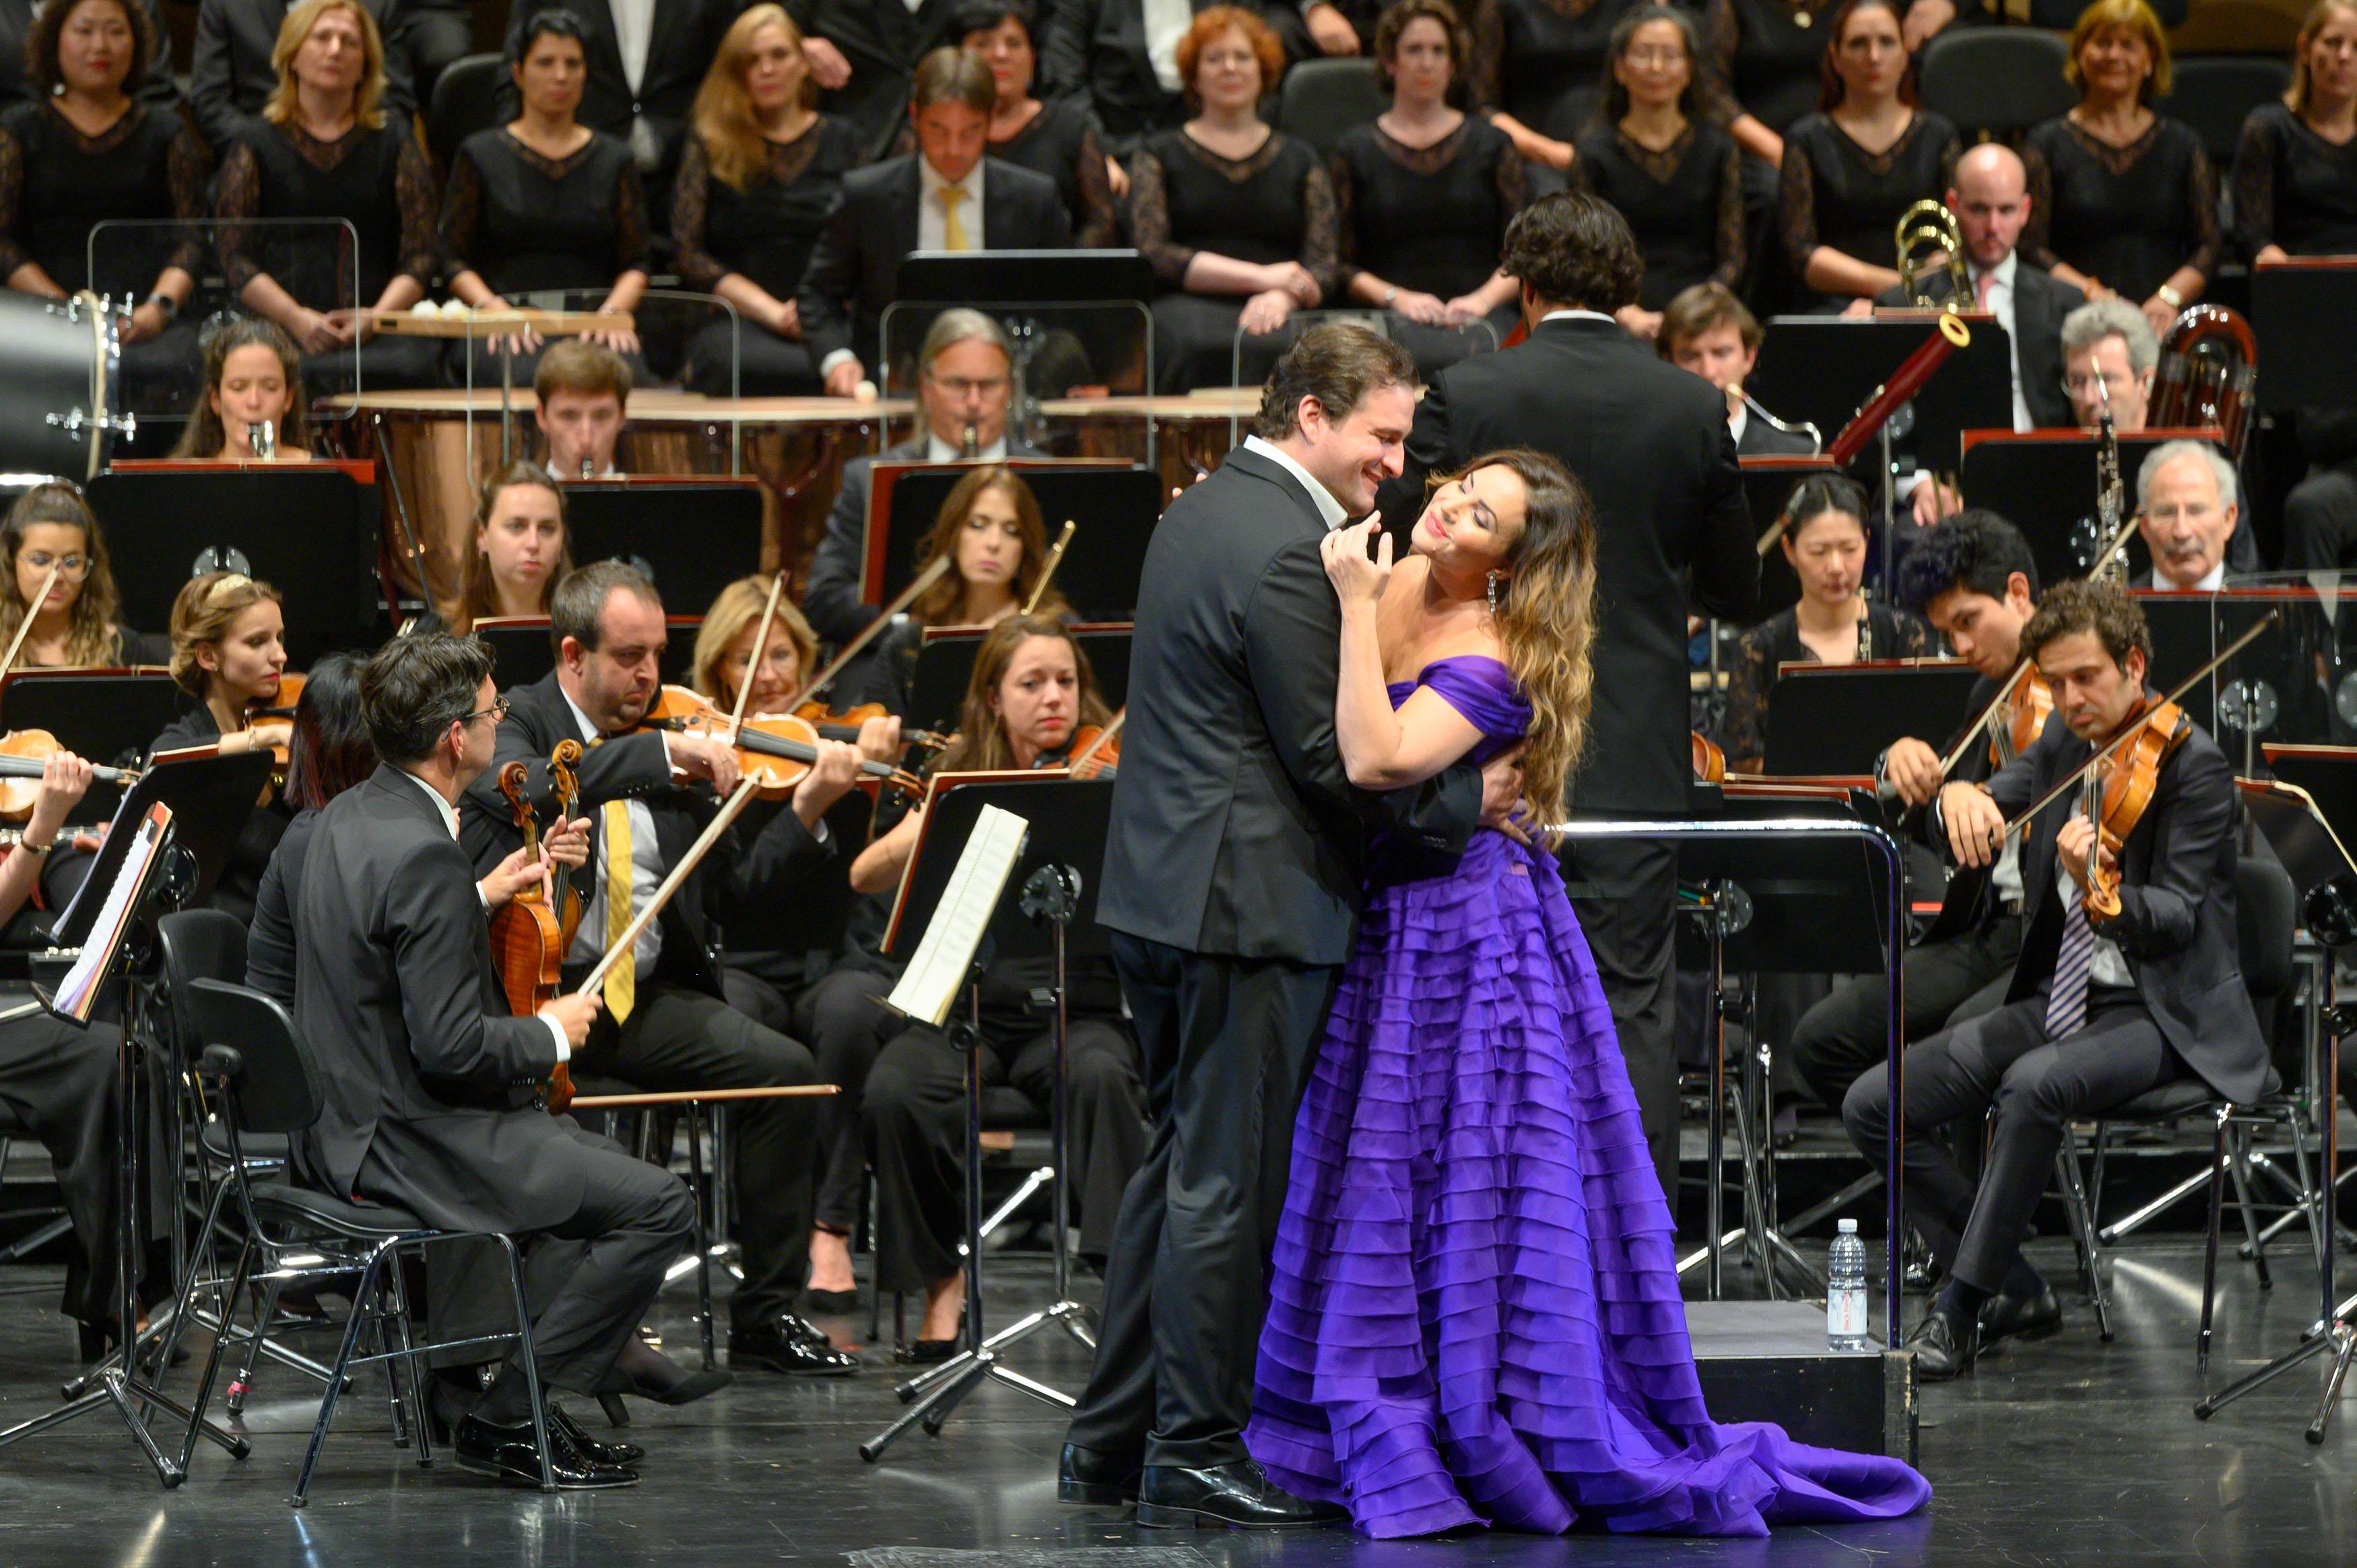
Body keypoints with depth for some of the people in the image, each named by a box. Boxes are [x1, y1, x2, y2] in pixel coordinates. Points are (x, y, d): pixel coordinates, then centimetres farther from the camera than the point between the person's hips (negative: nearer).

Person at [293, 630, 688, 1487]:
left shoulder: (348, 816, 6)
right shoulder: (422, 856, -25)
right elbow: (451, 1045, -26)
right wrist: (551, 1033, -9)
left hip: (344, 1123, 11)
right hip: (409, 1145, -11)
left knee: (600, 1163, 27)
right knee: (659, 1205, -10)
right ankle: (507, 1416, -6)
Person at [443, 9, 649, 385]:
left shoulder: (614, 159, 19)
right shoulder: (481, 154, 14)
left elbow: (635, 262, 13)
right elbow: (454, 259, 9)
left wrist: (613, 311, -9)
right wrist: (494, 309, -12)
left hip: (591, 322, 1)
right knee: (526, 376, -40)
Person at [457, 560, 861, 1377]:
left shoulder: (667, 744, 15)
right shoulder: (517, 722, 0)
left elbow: (736, 890, 12)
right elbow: (523, 788, -26)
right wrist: (659, 754, -27)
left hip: (645, 996, 5)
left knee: (783, 1067, -15)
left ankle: (766, 1315, -5)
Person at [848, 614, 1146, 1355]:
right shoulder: (960, 782, 12)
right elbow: (866, 877, 0)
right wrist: (917, 837, -21)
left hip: (1076, 1008, -2)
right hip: (965, 1006, 2)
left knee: (1100, 1075, -35)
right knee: (894, 1093, -28)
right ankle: (942, 1282, -9)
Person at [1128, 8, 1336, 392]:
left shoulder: (1300, 160, 23)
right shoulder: (1160, 155, 18)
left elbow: (1323, 268, 13)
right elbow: (1151, 256, 3)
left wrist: (1280, 298, -12)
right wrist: (1260, 277, -5)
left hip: (1276, 311, 1)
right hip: (1188, 304, -1)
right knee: (1200, 348, -39)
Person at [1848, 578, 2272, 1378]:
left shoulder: (2191, 763, -11)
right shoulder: (2065, 743, 10)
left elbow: (2180, 920, -19)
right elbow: (1984, 815, 5)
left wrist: (2102, 890, -40)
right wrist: (1958, 796, -21)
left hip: (2158, 1012, -8)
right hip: (2057, 1000, 8)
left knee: (2034, 1085, -38)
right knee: (1873, 1106, -5)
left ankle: (1967, 1300, -24)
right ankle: (2014, 1289, 3)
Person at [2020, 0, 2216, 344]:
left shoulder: (2181, 144, 18)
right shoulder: (2047, 144, 11)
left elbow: (2208, 245, 12)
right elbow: (2030, 247, 2)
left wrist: (2170, 297, -8)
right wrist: (2091, 293, -14)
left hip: (2162, 325, 2)